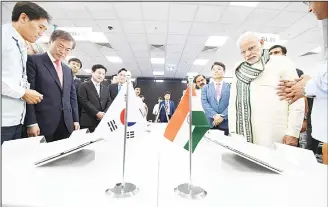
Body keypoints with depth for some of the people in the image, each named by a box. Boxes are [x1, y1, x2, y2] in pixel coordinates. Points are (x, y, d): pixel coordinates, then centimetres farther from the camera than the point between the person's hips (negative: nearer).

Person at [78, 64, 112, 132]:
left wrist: (104, 113, -7)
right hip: (88, 122, -4)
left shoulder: (106, 88, 20)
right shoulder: (84, 86, 3)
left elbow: (109, 102, 12)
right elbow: (84, 101, -8)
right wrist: (97, 113, -14)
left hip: (103, 122, 4)